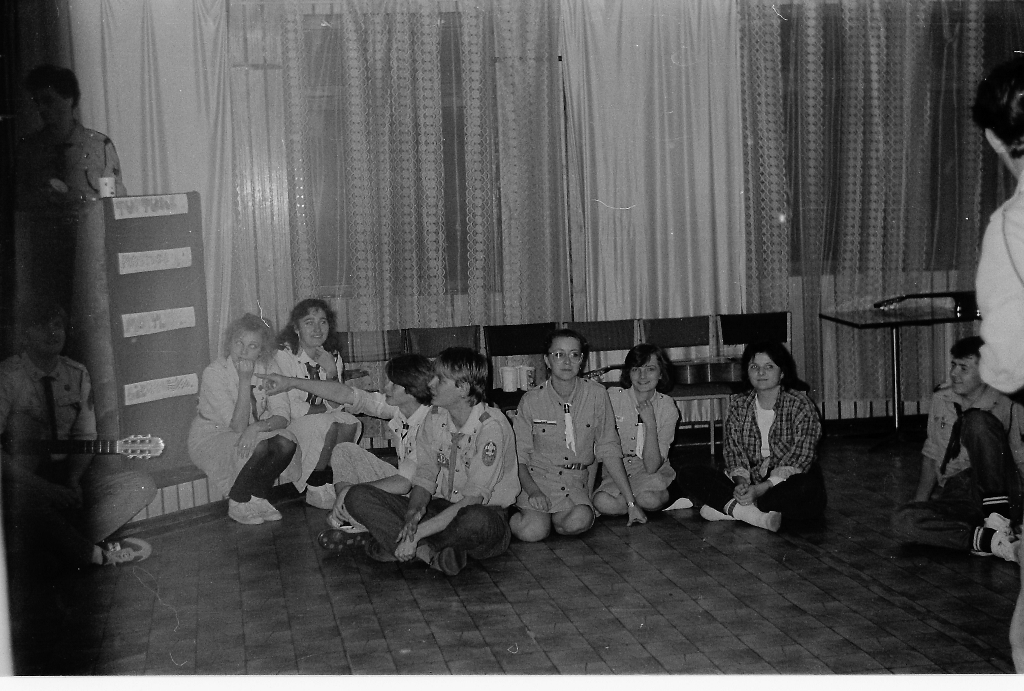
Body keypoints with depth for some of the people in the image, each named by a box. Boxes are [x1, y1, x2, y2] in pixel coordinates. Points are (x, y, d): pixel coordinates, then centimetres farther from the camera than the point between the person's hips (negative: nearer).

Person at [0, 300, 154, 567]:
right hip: (22, 477, -5)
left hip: (69, 473, 6)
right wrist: (46, 488, -28)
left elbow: (86, 435, 7)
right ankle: (92, 553, -18)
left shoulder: (77, 375, 8)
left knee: (141, 485, -13)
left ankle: (60, 541, -19)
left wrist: (72, 480, -14)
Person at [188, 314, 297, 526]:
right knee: (258, 447, -32)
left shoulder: (267, 367, -9)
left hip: (251, 434, 5)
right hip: (211, 436, -5)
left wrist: (256, 427, -36)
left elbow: (282, 416, -16)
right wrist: (245, 381, -33)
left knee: (286, 442, -24)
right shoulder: (215, 373, -23)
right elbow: (237, 425, -28)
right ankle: (237, 505, -8)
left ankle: (257, 498, -3)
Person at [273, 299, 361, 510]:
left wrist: (331, 372, -17)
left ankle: (330, 482, -6)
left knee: (350, 423, -22)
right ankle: (316, 488, -11)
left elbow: (338, 403, -3)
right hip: (290, 424, -6)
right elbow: (290, 409, -19)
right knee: (328, 425, -31)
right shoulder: (284, 356, -15)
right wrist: (325, 408, -7)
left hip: (324, 420, 6)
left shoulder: (332, 356, 4)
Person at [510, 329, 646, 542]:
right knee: (533, 531, -28)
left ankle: (553, 517, 2)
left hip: (575, 484, 1)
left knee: (578, 522, -31)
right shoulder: (531, 401, -5)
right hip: (537, 478, -1)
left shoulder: (596, 394, -3)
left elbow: (609, 449, 1)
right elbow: (519, 455, -1)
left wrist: (631, 502, -1)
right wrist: (532, 491, -20)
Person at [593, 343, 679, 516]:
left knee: (649, 498, -36)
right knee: (603, 501, -33)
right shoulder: (613, 397, -9)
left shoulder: (668, 408, -7)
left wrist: (650, 423, -21)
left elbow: (652, 467, -13)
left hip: (652, 478, -1)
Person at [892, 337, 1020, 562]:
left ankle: (998, 519, -26)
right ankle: (987, 540, -34)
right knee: (903, 521, -27)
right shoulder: (940, 400, 11)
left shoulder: (1007, 406, -3)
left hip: (994, 492, -4)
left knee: (977, 421, -26)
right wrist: (919, 502, 5)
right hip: (953, 497, 4)